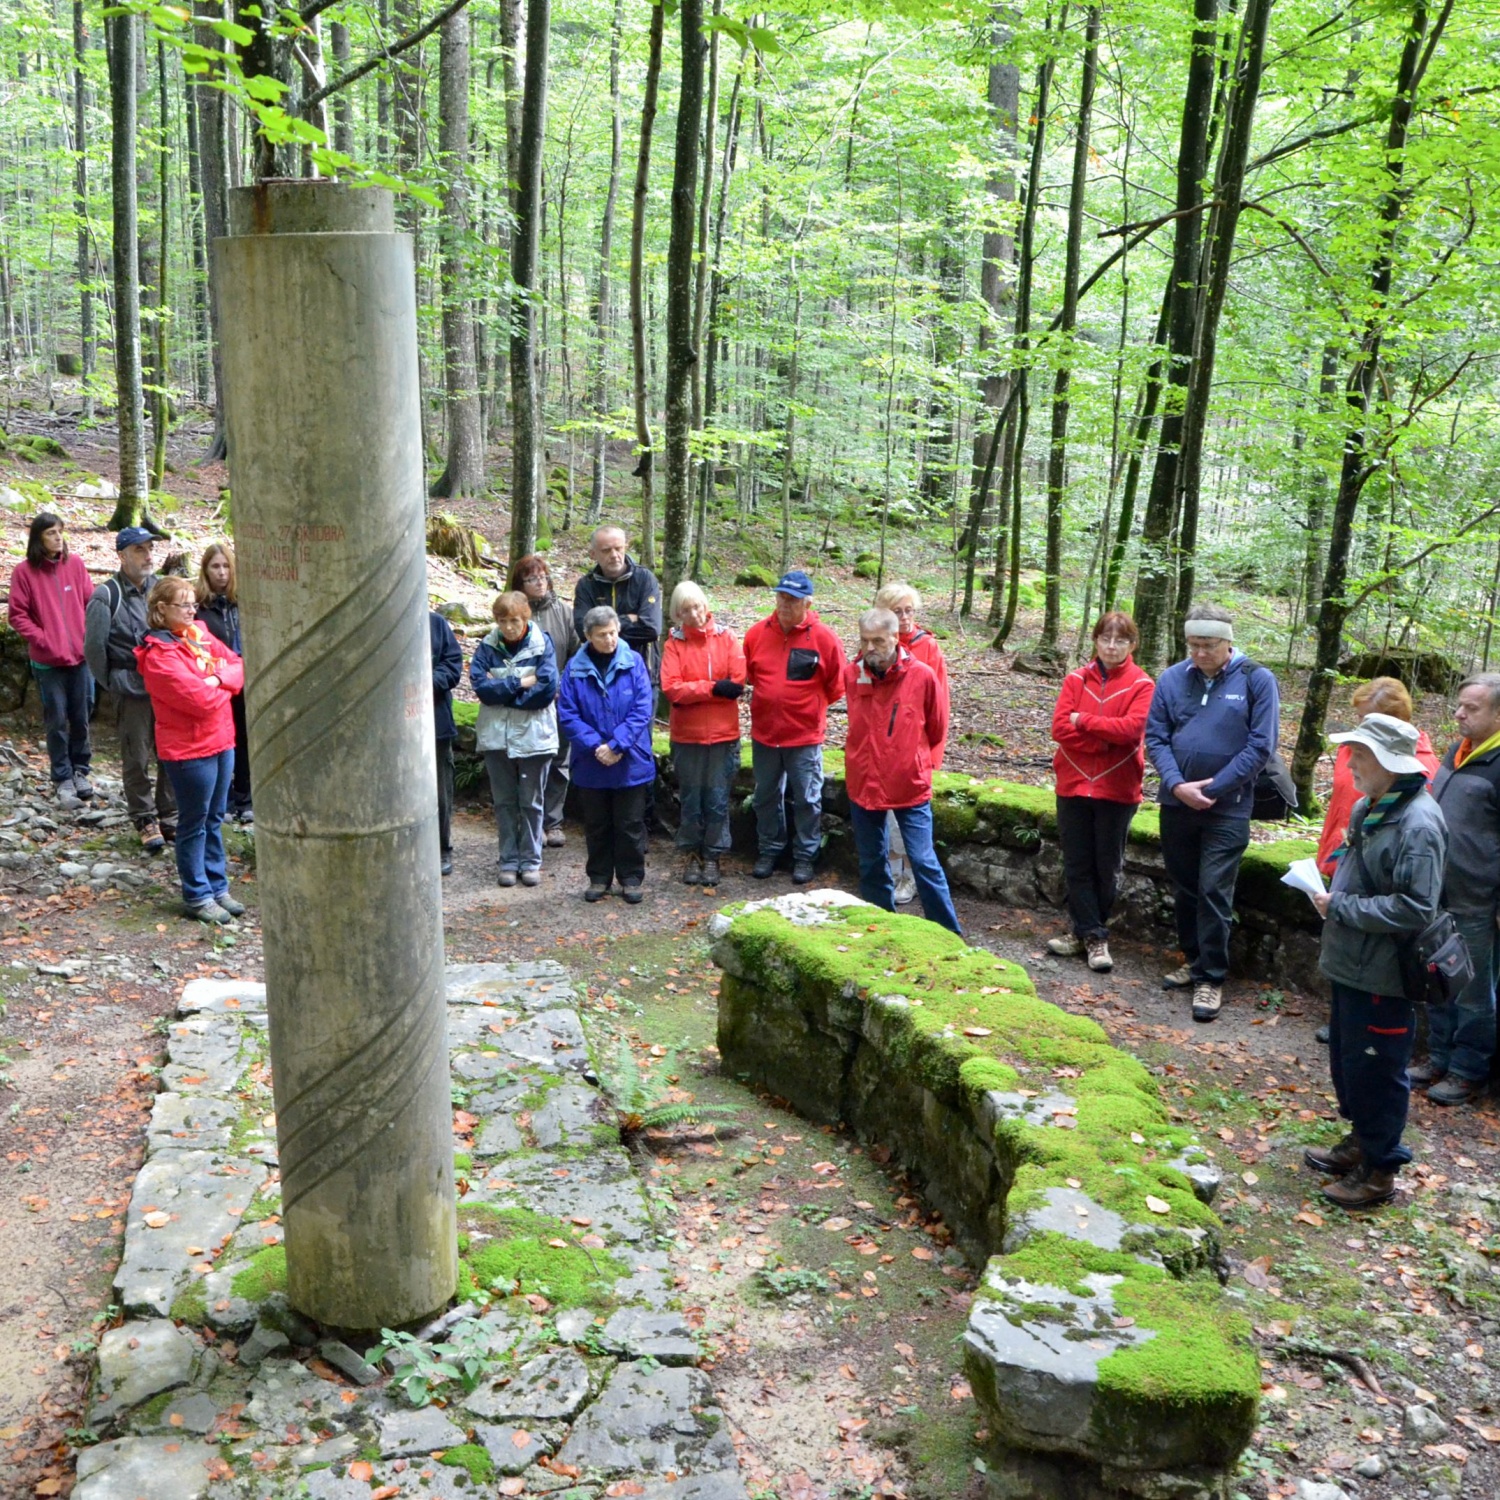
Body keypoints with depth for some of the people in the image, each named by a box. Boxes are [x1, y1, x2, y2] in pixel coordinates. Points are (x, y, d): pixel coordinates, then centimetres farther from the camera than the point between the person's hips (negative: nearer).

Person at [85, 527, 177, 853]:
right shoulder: (106, 597, -8)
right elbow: (93, 648, -6)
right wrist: (115, 683, -2)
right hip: (133, 692, -4)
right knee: (137, 760, 5)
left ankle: (169, 817, 22)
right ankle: (146, 821, 17)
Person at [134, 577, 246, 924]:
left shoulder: (199, 637, 9)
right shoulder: (158, 655, -16)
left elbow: (237, 666, 7)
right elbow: (199, 699, -23)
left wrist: (217, 680, -12)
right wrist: (226, 686, -4)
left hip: (221, 740, 8)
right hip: (189, 749, -8)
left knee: (215, 819, 16)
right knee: (195, 824, 3)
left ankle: (218, 887, 26)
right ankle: (197, 896, 13)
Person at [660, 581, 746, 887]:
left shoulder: (725, 637, -1)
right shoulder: (675, 642, -1)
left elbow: (737, 684, -10)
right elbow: (671, 688, -13)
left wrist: (692, 691, -11)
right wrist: (713, 687, -15)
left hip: (723, 734, 0)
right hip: (687, 735, 0)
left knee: (718, 799, 5)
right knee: (690, 799, 9)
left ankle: (713, 856, 16)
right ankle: (691, 855, 22)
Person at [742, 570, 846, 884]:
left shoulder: (824, 638, -10)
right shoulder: (757, 633, -2)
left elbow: (836, 687, 0)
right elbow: (747, 674, 14)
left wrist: (809, 706, 5)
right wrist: (770, 699, 10)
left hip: (806, 736, -3)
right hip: (763, 734, 3)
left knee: (807, 800, 6)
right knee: (766, 797, 15)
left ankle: (805, 856, 19)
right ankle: (769, 851, 29)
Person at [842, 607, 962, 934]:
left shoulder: (922, 676, -12)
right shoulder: (852, 674, -3)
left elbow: (936, 729, 4)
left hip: (910, 786, -3)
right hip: (863, 784, 3)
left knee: (924, 863, -3)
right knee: (871, 864, 13)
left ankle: (950, 937, 7)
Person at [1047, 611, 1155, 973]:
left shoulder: (1141, 685, -4)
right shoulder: (1076, 680, 4)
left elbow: (1131, 729, -19)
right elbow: (1060, 727, -7)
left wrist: (1083, 720, -13)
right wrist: (1106, 739, -16)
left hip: (1117, 789, -2)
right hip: (1073, 784, 3)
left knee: (1107, 868, 7)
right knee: (1077, 865, 5)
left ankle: (1090, 932, 21)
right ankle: (1093, 935, 15)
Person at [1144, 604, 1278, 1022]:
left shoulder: (1257, 681, -7)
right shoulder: (1172, 679, 1)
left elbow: (1260, 747, -9)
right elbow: (1155, 737, 1)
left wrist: (1212, 788, -13)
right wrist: (1176, 784, -13)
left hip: (1227, 808, -4)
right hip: (1176, 803, 4)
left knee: (1214, 891, -6)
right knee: (1184, 887, 15)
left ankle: (1212, 978, 4)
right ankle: (1194, 959, 31)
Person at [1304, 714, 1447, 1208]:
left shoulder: (1418, 824, -23)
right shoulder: (1370, 807, 6)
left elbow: (1415, 908, -26)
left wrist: (1340, 907, -20)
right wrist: (1332, 891, 5)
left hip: (1382, 973, -9)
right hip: (1350, 962, 9)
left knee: (1375, 1069, 3)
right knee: (1345, 1057, 22)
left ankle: (1380, 1171, 19)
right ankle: (1359, 1143, 40)